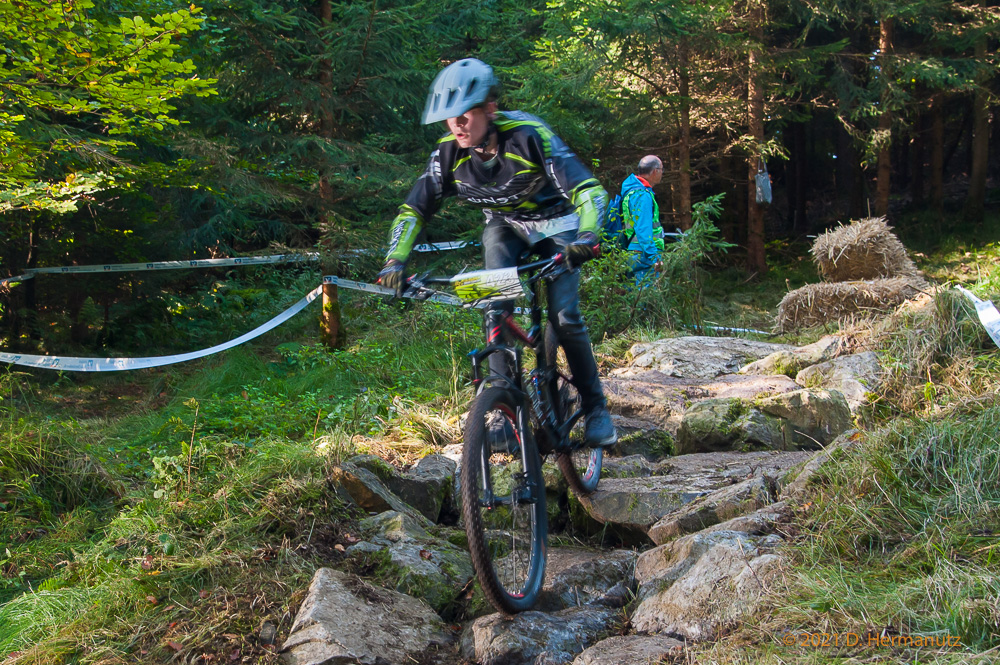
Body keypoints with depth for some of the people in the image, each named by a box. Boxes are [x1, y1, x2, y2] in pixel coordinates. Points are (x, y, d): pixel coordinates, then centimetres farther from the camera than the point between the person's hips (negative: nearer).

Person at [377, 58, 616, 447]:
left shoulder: (528, 136, -33)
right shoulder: (449, 153, -21)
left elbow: (588, 190, -37)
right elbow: (414, 209, -13)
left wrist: (587, 237, -55)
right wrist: (395, 261, -28)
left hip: (554, 223, -3)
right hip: (504, 225, 4)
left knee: (564, 317, -13)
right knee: (497, 309, -19)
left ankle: (595, 408, 5)